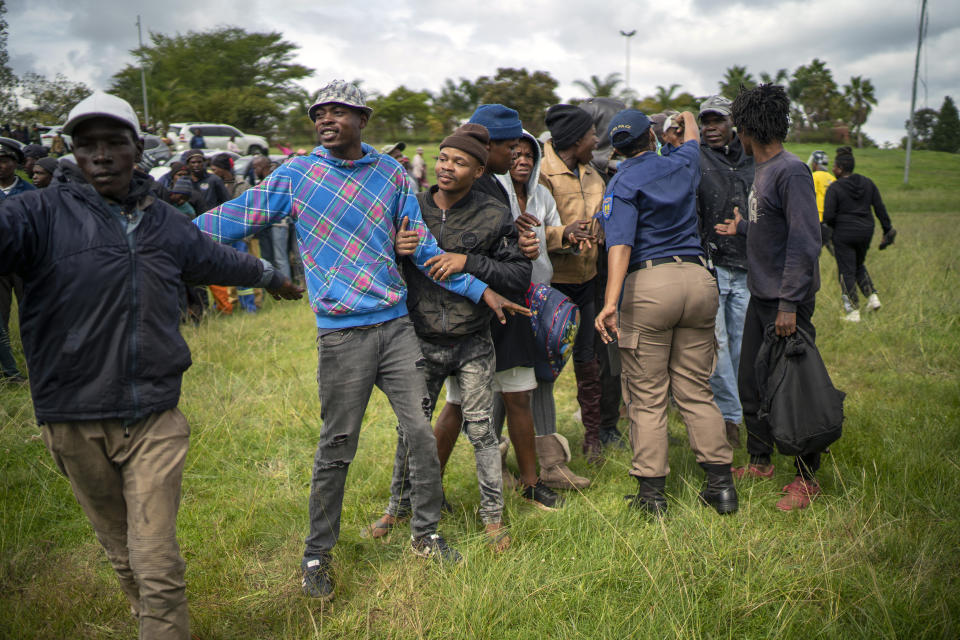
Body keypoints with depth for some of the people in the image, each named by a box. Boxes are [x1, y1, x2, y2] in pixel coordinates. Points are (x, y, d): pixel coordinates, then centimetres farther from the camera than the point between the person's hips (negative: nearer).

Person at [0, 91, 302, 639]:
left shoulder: (165, 222, 10)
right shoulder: (45, 213, -3)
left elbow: (219, 259, 29)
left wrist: (271, 275, 46)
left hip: (155, 419, 1)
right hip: (76, 423, -1)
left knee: (157, 564, -4)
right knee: (123, 555, 15)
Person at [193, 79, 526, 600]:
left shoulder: (390, 173, 8)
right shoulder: (297, 173, 2)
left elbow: (422, 246, 11)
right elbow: (242, 214, -4)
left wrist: (480, 290, 8)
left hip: (397, 324, 3)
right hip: (342, 333, -3)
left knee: (420, 432, 6)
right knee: (336, 446, 4)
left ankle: (425, 533, 27)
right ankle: (317, 554, 22)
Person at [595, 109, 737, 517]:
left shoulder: (623, 183, -1)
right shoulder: (681, 165, 14)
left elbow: (620, 243, -16)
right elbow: (692, 143, 40)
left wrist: (610, 302, -24)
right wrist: (688, 121, 62)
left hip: (649, 284, -5)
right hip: (699, 278, 5)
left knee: (647, 398, 3)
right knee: (696, 391, 13)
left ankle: (652, 492, 8)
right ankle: (721, 484, 17)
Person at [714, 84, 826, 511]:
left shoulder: (792, 172, -16)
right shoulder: (761, 169, 11)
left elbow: (805, 240, -21)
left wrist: (789, 303, -23)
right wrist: (741, 227, 35)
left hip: (787, 301, -9)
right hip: (760, 298, 9)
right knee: (751, 383, 14)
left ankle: (806, 478, 14)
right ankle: (760, 461, 30)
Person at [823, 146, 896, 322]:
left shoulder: (834, 188, -13)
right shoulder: (867, 183, 3)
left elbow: (828, 216, -17)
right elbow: (880, 208, 3)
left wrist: (832, 225, 6)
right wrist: (888, 229, 9)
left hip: (844, 235, -6)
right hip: (866, 231, 6)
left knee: (847, 272, 3)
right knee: (859, 265, 26)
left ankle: (853, 312, 6)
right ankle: (873, 296, 12)